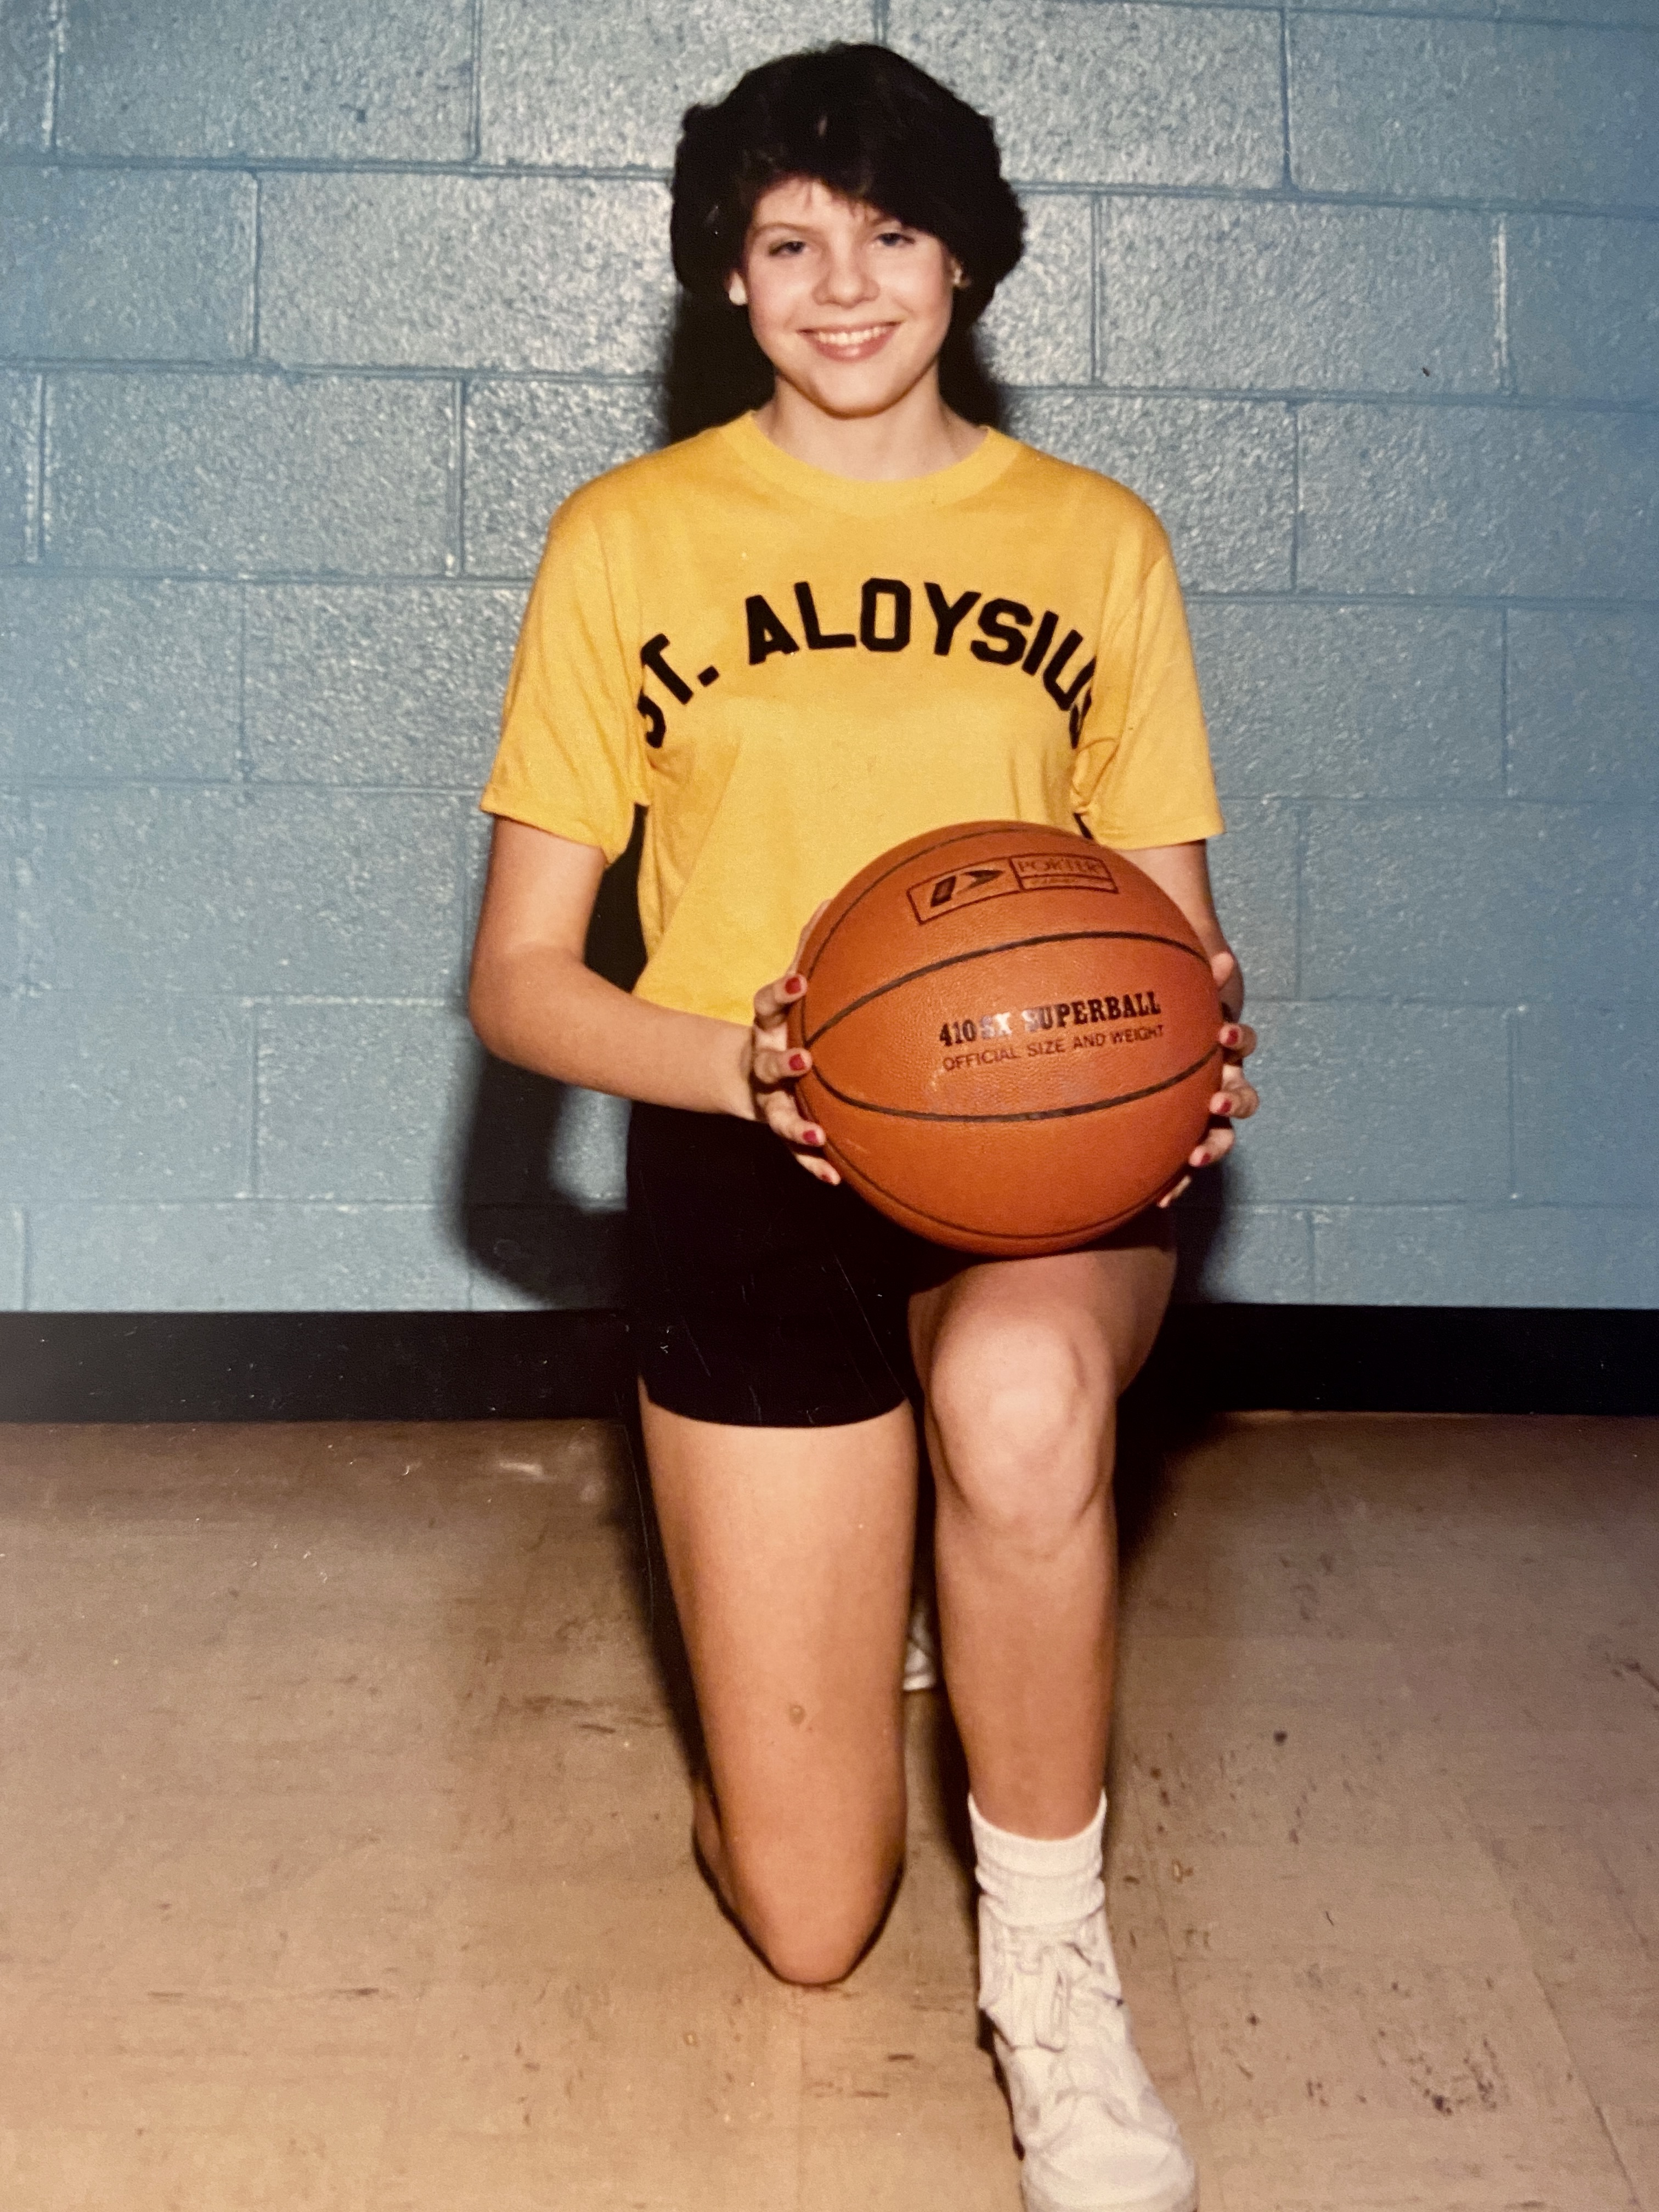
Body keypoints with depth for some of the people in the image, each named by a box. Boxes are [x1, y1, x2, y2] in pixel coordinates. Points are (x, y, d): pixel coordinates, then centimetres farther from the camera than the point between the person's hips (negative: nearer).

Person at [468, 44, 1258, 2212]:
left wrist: (1195, 1053, -14)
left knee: (1020, 1389, -40)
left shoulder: (1097, 539, 9)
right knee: (807, 1914, 2)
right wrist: (747, 1065, -19)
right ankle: (855, 1581, 37)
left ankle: (1053, 1970, -13)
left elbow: (1176, 925, 11)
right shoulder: (627, 537, 4)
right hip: (746, 1170, 0)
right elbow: (518, 978, 1)